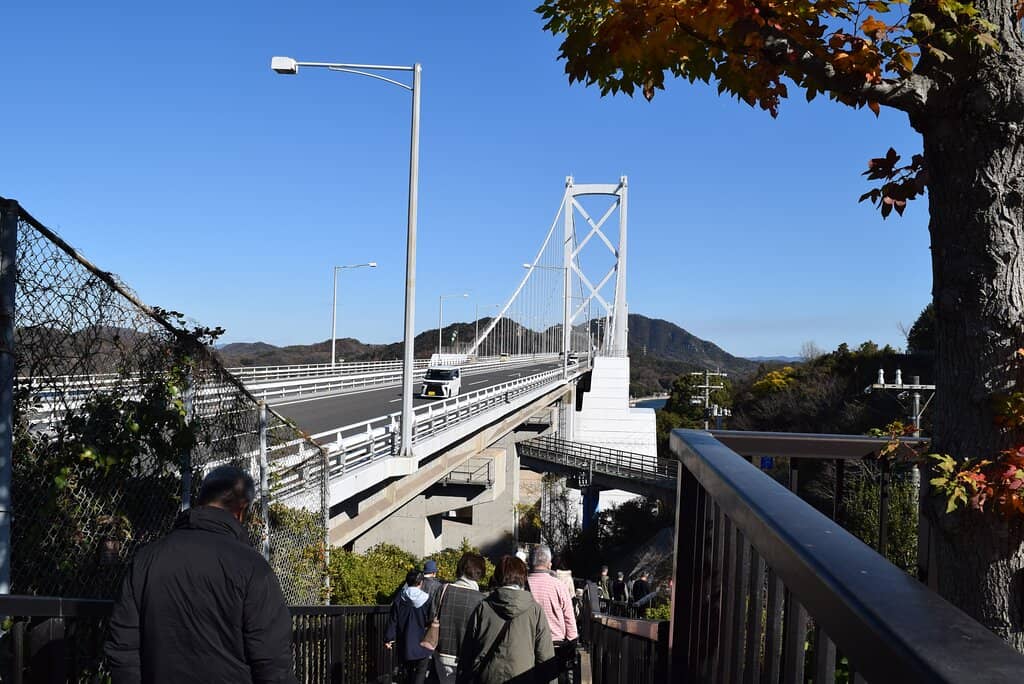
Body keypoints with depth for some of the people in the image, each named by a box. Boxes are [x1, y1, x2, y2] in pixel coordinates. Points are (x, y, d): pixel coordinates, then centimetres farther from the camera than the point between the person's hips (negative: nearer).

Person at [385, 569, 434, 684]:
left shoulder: (399, 599, -5)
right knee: (421, 671, 4)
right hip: (422, 644, -3)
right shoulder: (426, 599, -12)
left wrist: (389, 638, 6)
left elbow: (392, 620, -2)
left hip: (404, 644, 3)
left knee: (409, 672, 20)